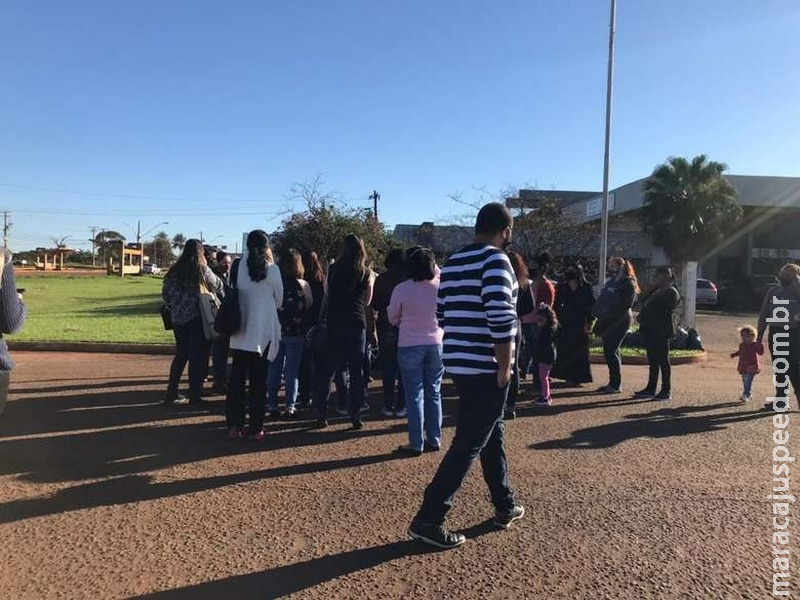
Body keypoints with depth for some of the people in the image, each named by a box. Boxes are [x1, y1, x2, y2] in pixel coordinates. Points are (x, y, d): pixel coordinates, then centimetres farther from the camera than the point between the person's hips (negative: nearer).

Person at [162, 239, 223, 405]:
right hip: (197, 318, -5)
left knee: (181, 355, 16)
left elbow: (165, 293, 6)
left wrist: (174, 307, 18)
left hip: (178, 318, 5)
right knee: (198, 356, 3)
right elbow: (218, 287, 4)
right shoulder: (202, 270, -8)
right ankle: (195, 395, 5)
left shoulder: (174, 270, 4)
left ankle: (172, 393, 19)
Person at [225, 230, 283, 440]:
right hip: (264, 332, -2)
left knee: (237, 379, 11)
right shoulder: (272, 269, -8)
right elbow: (279, 301, 0)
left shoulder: (240, 267, -3)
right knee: (258, 381, 6)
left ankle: (234, 426, 14)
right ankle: (256, 428, 10)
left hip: (240, 332, 2)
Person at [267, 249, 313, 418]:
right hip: (296, 332, -2)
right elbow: (310, 305, 0)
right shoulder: (302, 285, -8)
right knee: (292, 370, 6)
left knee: (274, 369, 11)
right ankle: (290, 407, 7)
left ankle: (273, 406, 14)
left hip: (276, 331, 2)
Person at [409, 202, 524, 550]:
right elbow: (500, 317, -23)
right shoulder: (495, 260, -13)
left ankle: (505, 507, 33)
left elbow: (443, 313, 15)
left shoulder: (453, 262, 12)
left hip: (459, 362, 9)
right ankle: (428, 519, 0)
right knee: (469, 443, -2)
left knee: (492, 434, 20)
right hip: (485, 366, -9)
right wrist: (505, 365, -15)